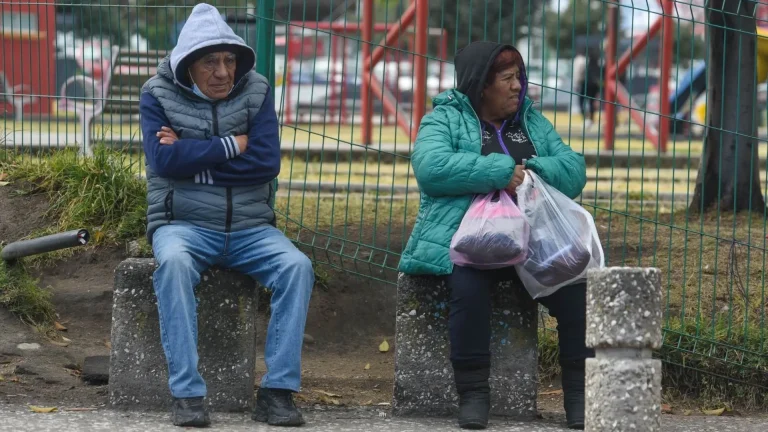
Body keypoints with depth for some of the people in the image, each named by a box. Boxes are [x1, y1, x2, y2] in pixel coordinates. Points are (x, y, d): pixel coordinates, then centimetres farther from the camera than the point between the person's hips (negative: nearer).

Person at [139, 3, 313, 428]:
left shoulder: (256, 92, 5)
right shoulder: (159, 95, 1)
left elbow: (267, 163, -8)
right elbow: (163, 159, -15)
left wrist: (194, 158, -12)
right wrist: (231, 147, -10)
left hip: (250, 226, 3)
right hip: (184, 223, -2)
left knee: (296, 266, -26)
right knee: (174, 262, -36)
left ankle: (278, 390, -24)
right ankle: (187, 393, -35)